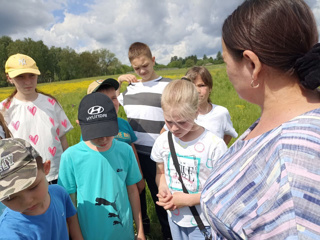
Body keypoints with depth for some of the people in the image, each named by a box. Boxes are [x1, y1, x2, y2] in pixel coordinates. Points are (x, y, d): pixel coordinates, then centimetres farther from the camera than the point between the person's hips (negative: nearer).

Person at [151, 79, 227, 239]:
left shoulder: (214, 145, -22)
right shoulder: (162, 142, -8)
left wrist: (188, 199, -21)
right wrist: (163, 188, -15)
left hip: (203, 223, -4)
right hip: (175, 218, 4)